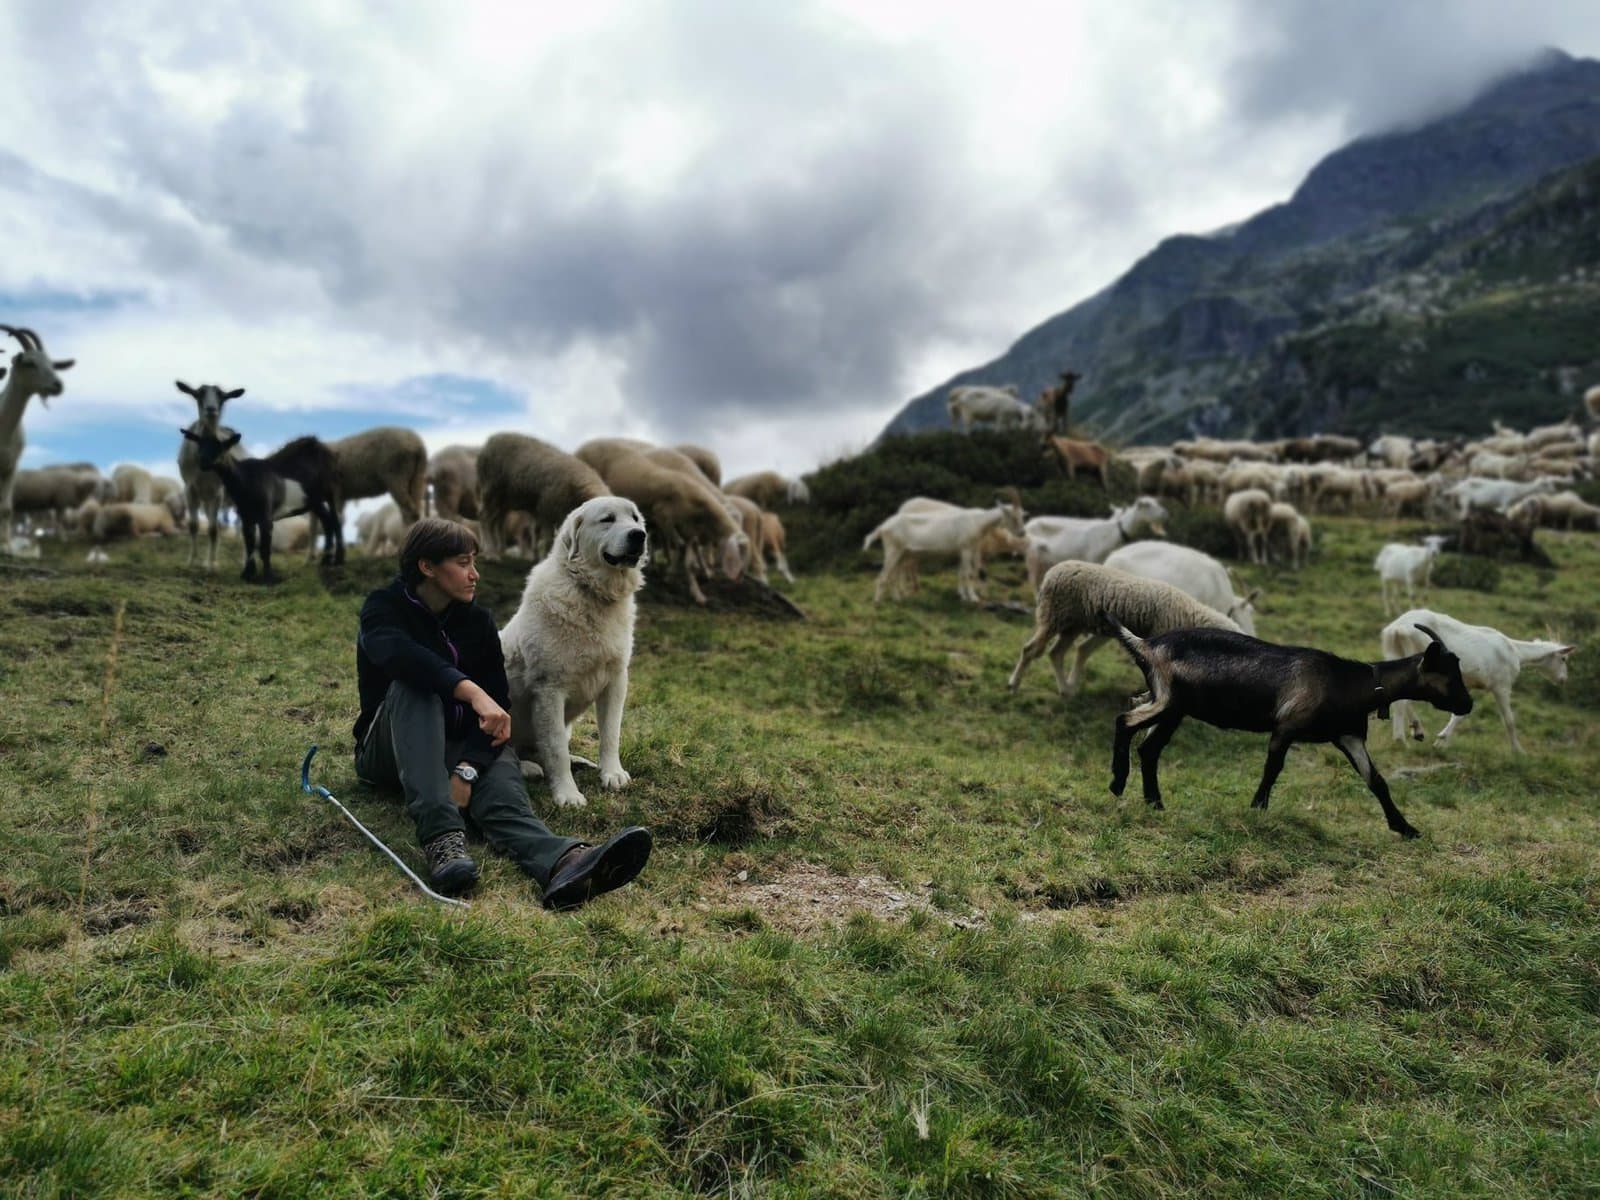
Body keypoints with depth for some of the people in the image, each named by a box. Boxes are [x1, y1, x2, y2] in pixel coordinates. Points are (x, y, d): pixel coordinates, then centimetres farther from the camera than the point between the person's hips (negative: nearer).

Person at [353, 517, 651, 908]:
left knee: (500, 782, -33)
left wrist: (467, 769, -28)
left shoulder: (478, 622, 2)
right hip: (390, 752, -2)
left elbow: (496, 706, -10)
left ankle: (562, 862, -68)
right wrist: (471, 691, -50)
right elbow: (398, 654, -34)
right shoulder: (384, 608, -8)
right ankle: (442, 836, -52)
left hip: (461, 750, 2)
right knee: (413, 685, -34)